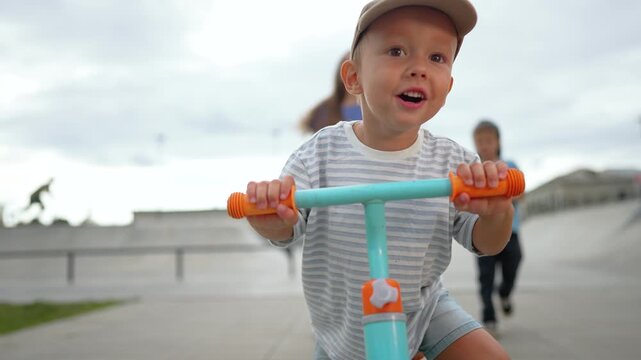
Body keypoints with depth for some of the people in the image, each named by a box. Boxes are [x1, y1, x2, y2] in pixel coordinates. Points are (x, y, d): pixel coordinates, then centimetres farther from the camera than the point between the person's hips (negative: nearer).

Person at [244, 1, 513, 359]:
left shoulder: (452, 161, -13)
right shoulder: (322, 152, -17)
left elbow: (486, 243, -10)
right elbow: (287, 228, -15)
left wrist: (496, 212, -33)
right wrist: (272, 218, -40)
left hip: (425, 306, 1)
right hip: (345, 322, 0)